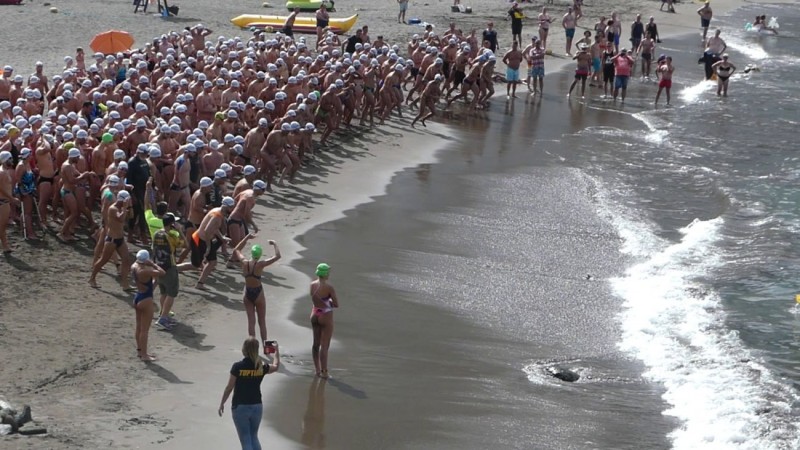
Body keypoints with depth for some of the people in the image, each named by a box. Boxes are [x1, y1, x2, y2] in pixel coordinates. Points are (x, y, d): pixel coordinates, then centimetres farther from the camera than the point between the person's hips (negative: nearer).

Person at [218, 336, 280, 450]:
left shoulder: (238, 367, -15)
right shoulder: (261, 367, -4)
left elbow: (229, 388, -8)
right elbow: (276, 367, 18)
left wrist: (222, 404, 4)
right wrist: (277, 351, 34)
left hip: (240, 407, -3)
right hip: (257, 406, 3)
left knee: (246, 440, 4)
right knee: (254, 437, 19)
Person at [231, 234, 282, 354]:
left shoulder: (244, 263, -10)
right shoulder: (260, 265, -20)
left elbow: (236, 250, 9)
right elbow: (277, 256, -20)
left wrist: (247, 238, 11)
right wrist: (274, 245, -6)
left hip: (247, 293, 3)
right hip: (258, 294, -3)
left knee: (251, 321, 8)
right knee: (262, 322, 11)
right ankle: (265, 347, 15)